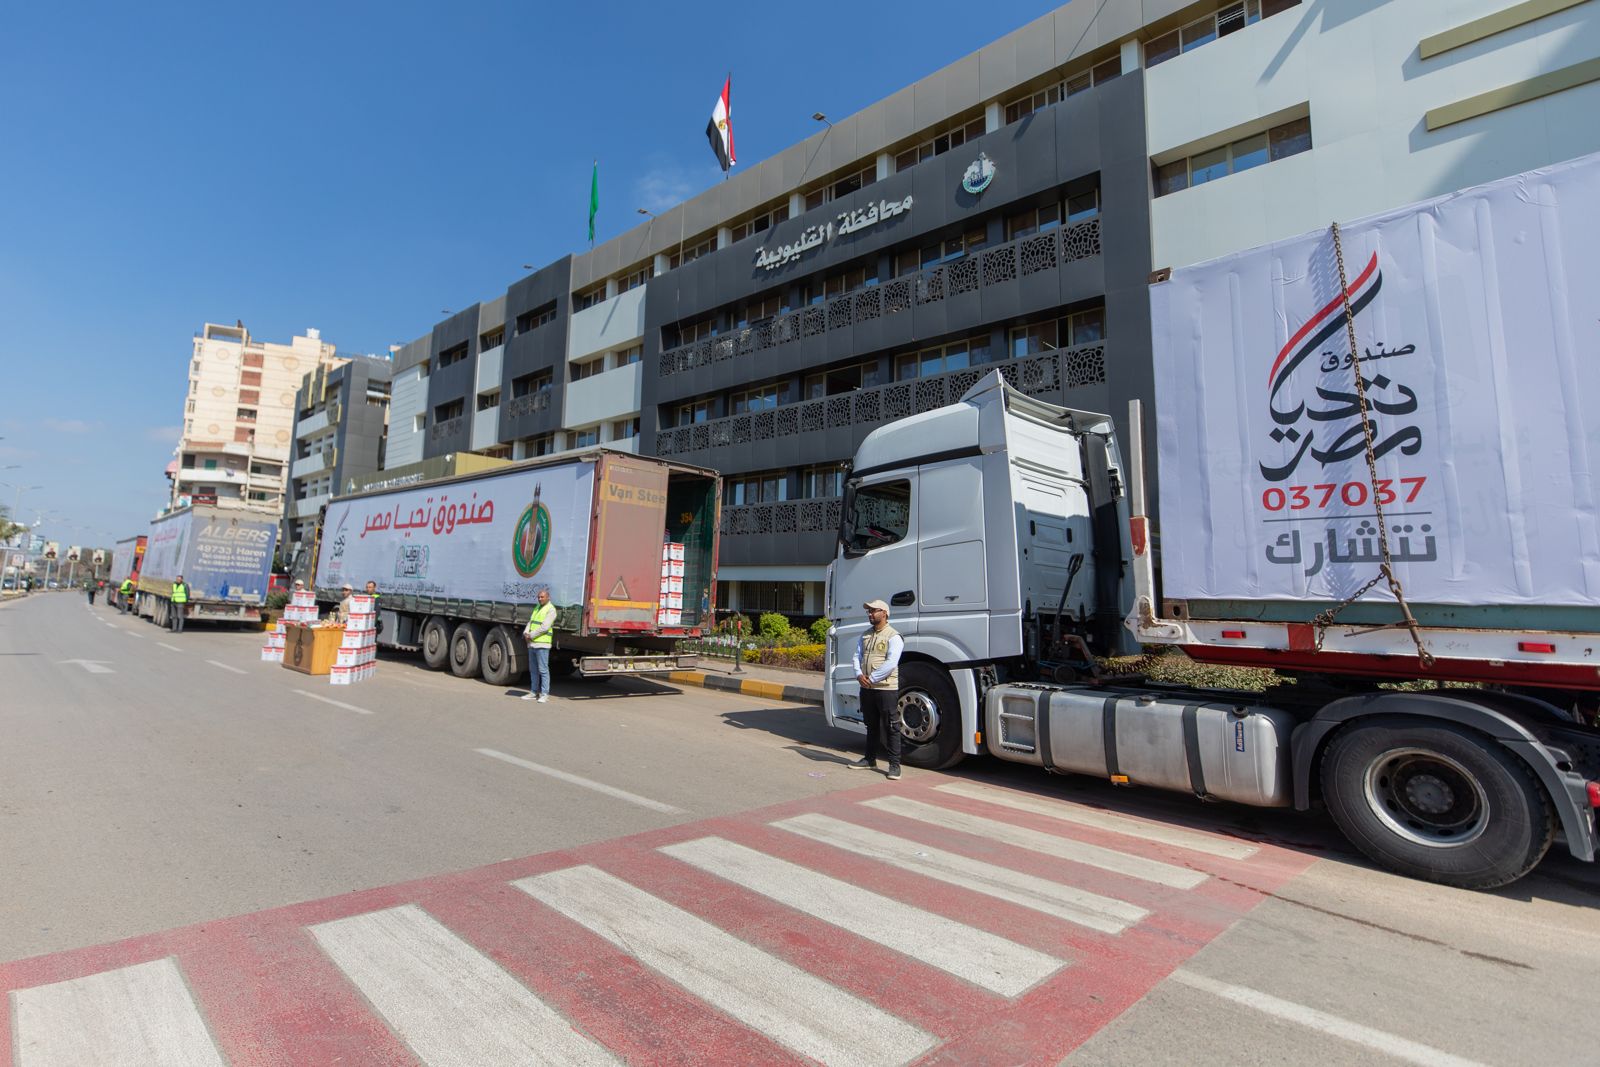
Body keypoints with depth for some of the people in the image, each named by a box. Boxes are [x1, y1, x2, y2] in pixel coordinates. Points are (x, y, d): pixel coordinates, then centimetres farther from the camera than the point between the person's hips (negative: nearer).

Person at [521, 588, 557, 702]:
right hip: (532, 644, 8)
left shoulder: (550, 609, -7)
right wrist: (526, 633, -4)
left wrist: (531, 635, -11)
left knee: (543, 670, -7)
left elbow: (544, 627, -15)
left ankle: (544, 694, -4)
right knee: (533, 669, 12)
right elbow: (530, 622, 15)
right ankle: (534, 692, 20)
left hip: (542, 644, -8)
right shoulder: (537, 608, 19)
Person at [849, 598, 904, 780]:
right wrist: (859, 675, -9)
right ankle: (870, 759, 29)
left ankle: (894, 765, 3)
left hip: (886, 688, -7)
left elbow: (891, 663, -18)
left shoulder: (893, 636, -9)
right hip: (867, 688, 7)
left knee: (891, 727, -2)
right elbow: (857, 657, 10)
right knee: (871, 725, 18)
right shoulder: (865, 635, 15)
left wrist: (872, 678, -17)